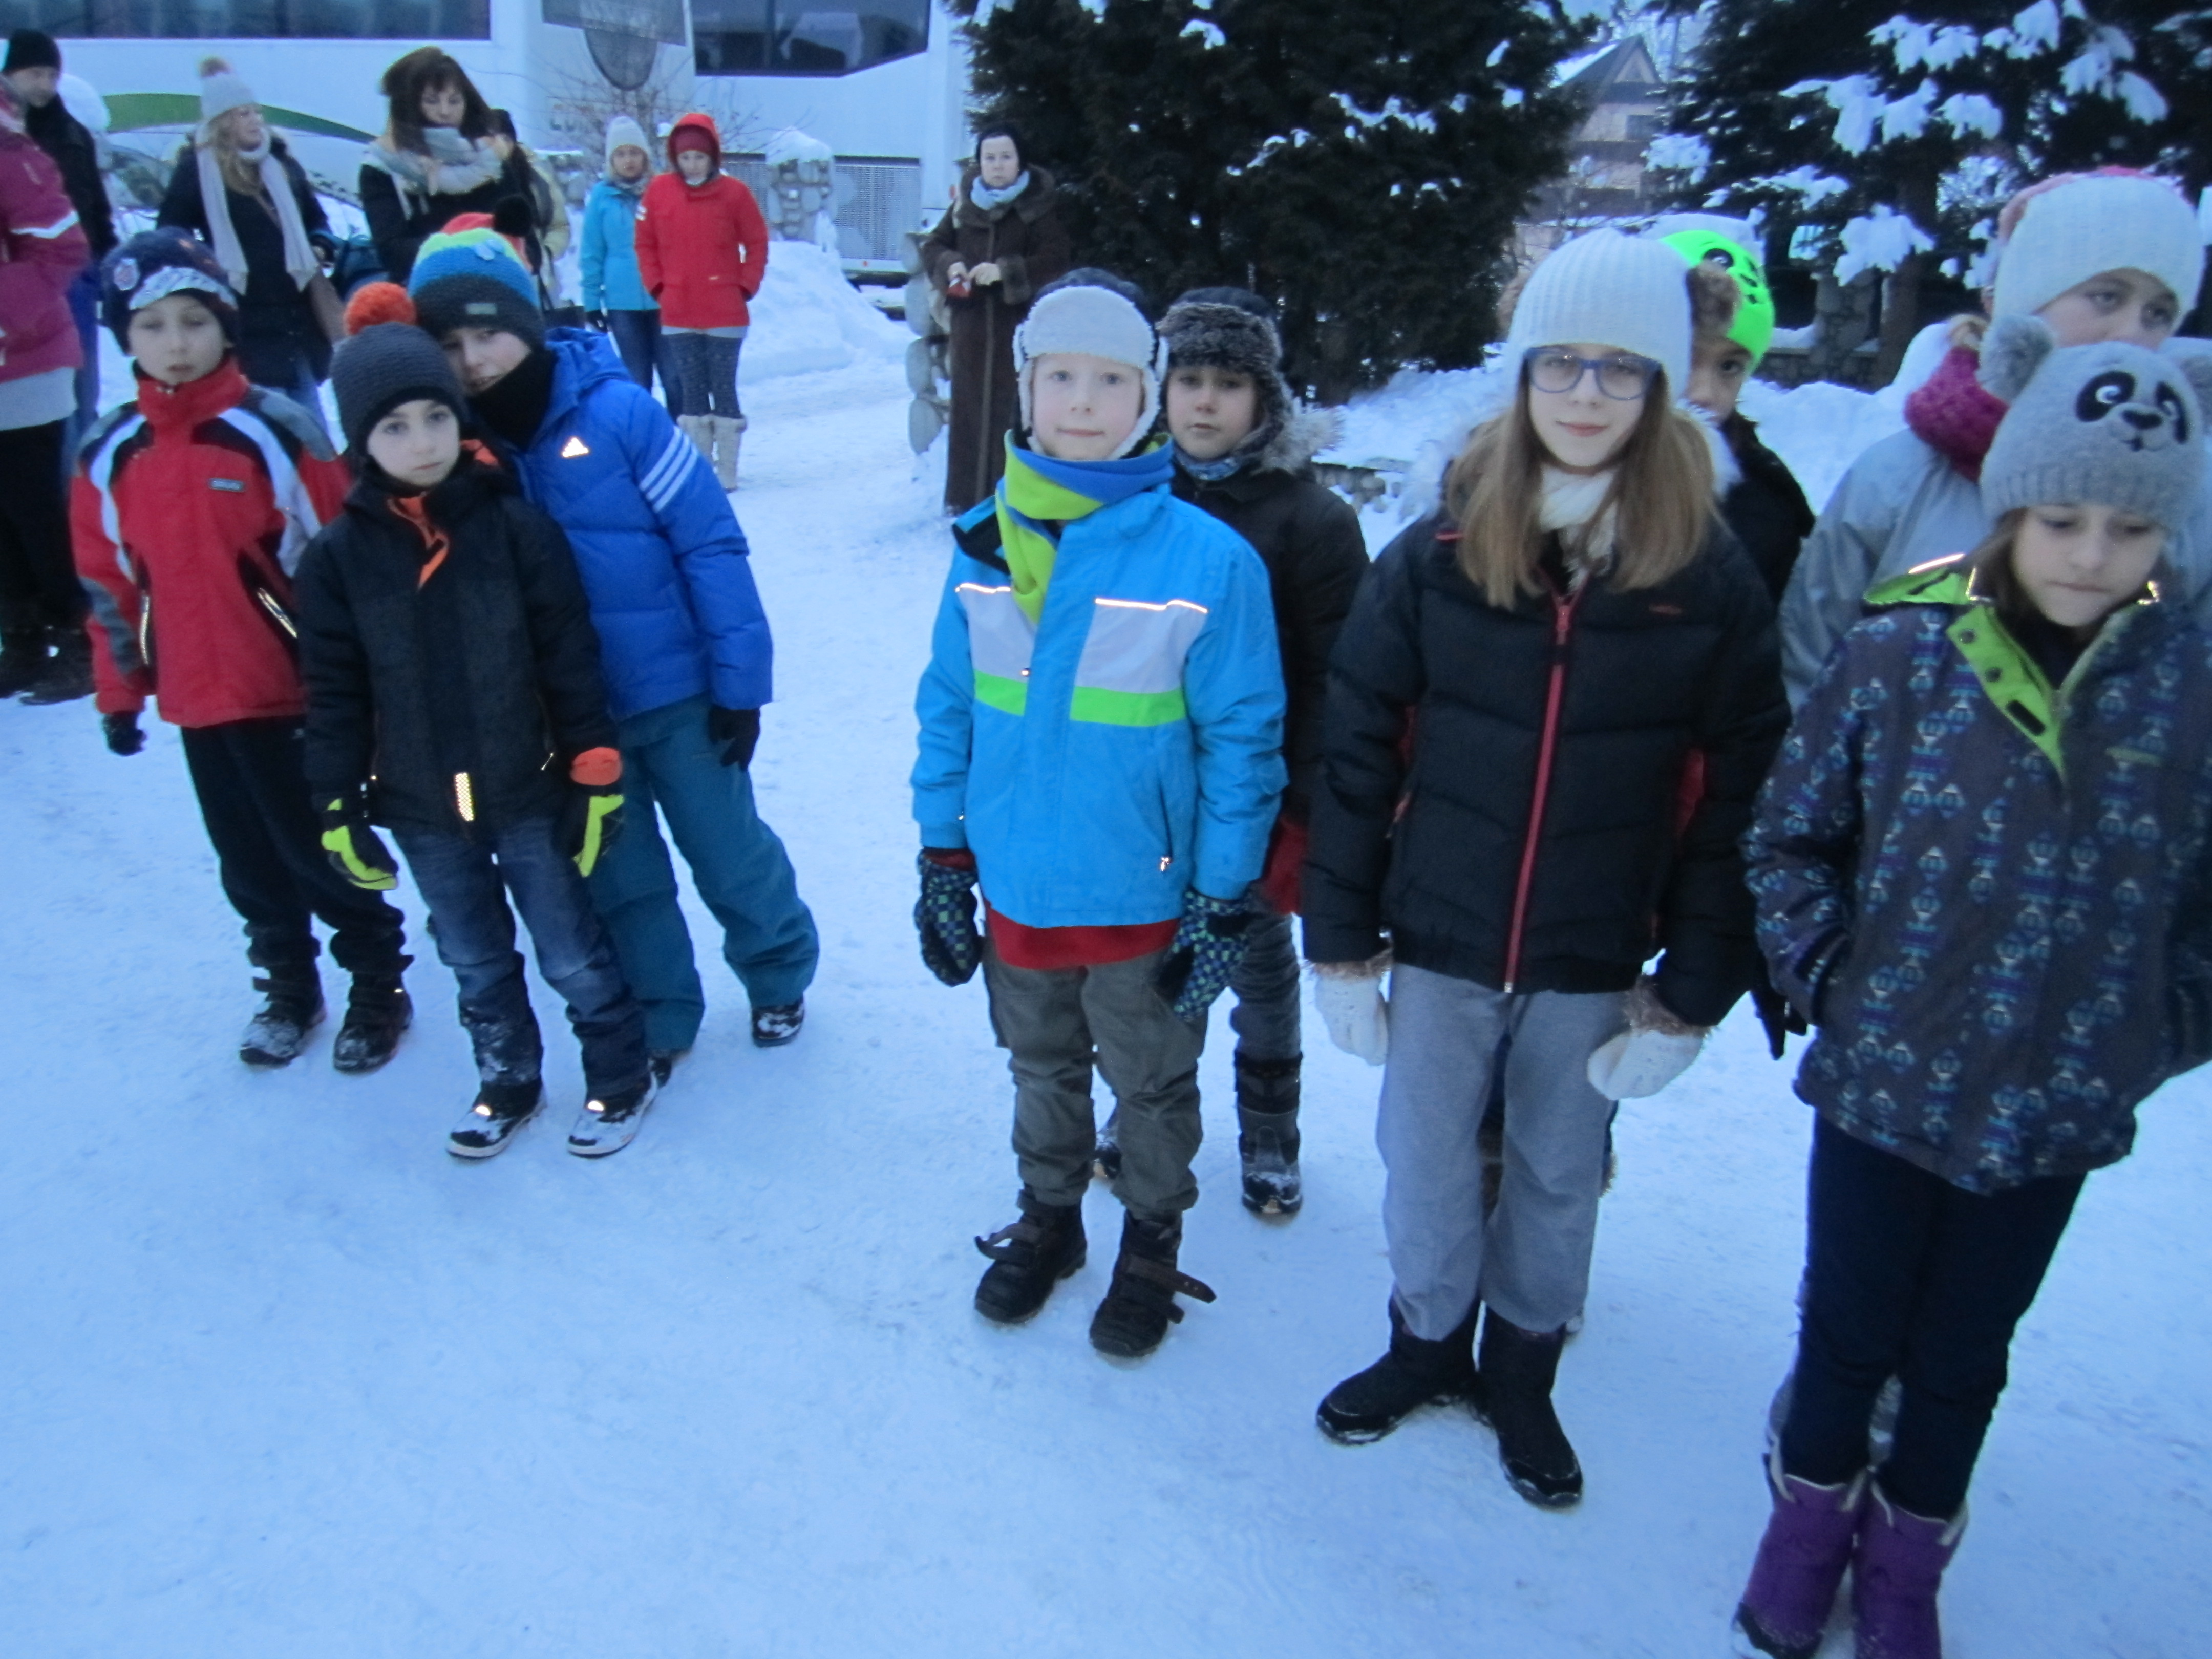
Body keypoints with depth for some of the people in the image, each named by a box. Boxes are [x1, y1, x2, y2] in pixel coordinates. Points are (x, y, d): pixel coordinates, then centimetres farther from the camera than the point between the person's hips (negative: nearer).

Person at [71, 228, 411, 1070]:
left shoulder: (275, 429, -10)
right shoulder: (110, 454, 3)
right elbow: (108, 584, 10)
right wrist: (120, 693, 12)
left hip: (295, 689, -4)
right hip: (196, 700, 4)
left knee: (321, 851, 5)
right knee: (250, 864, 15)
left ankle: (379, 986, 22)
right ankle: (287, 987, 33)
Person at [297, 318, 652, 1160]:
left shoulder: (518, 528, -10)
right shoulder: (337, 557, -4)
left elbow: (571, 662, -8)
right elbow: (334, 693, 1)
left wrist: (596, 774, -7)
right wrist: (338, 805, 1)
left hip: (528, 796, -2)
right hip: (422, 812, 2)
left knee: (572, 954, 10)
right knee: (476, 964, 19)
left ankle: (619, 1078, 30)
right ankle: (506, 1081, 39)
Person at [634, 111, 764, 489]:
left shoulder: (734, 192, -4)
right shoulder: (659, 190, 2)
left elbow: (757, 244, 2)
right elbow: (645, 244, 8)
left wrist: (745, 286, -5)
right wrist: (656, 285, 0)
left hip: (725, 313, -2)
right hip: (677, 315, 3)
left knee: (723, 389, 2)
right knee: (691, 391, 7)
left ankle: (727, 471, 7)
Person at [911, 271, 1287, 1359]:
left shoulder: (1207, 559, -17)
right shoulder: (985, 543, -5)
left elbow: (1242, 741, -12)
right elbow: (948, 709, 3)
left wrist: (1224, 905, -10)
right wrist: (943, 860, 4)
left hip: (1144, 899, -3)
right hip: (1017, 888, 3)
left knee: (1151, 1084, 19)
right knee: (1042, 1069, 25)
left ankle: (1151, 1244, 43)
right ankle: (1047, 1217, 49)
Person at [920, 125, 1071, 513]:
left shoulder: (1039, 205, -3)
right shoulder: (965, 202, 9)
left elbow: (1056, 262, -11)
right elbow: (934, 246, 16)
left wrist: (1006, 271, -22)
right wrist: (950, 265, -7)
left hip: (1019, 329, -4)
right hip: (971, 327, 4)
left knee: (1013, 411, -8)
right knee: (969, 409, 7)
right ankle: (966, 499, 16)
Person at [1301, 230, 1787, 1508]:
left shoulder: (1713, 580, -7)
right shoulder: (1436, 557, -7)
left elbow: (1739, 798, -4)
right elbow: (1358, 755, -3)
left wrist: (1696, 992, -5)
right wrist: (1343, 940, -3)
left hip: (1598, 965, 0)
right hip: (1439, 942, 0)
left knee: (1560, 1180, 17)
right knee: (1426, 1172, 14)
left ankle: (1523, 1372, 41)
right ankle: (1429, 1343, 41)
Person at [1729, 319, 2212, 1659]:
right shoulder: (1900, 653, -13)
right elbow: (1792, 833, -2)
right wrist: (1827, 973, -7)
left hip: (2059, 1107, 1)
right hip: (1881, 1082, -1)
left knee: (1964, 1359, 19)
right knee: (1850, 1335, 16)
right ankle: (1811, 1523, 43)